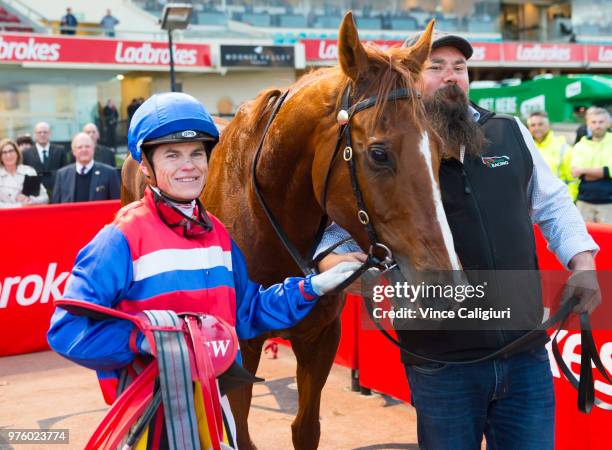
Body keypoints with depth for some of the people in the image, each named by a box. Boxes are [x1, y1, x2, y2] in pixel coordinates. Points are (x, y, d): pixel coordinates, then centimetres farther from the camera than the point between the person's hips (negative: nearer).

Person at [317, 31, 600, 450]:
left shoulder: (512, 133, 5)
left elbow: (553, 204, 17)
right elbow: (337, 237, -2)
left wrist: (582, 264, 3)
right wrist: (343, 265, -24)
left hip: (527, 355, 3)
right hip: (441, 364, -3)